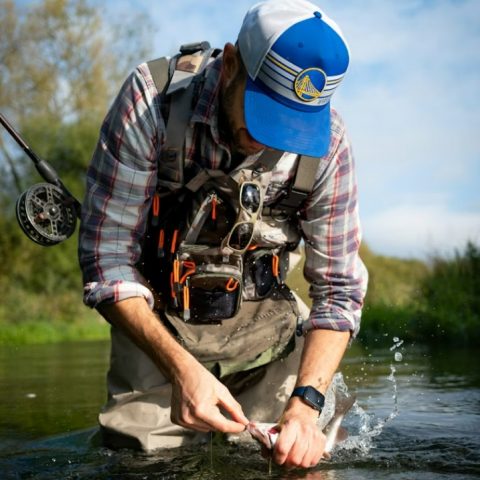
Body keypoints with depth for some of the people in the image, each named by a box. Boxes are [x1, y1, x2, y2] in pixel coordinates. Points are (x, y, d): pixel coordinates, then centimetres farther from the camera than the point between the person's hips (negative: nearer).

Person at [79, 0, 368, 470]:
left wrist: (306, 404, -26)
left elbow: (338, 288, -12)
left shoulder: (326, 141, -19)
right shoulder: (151, 100, -25)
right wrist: (181, 366, -36)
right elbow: (107, 260, -23)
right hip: (156, 319, -1)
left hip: (260, 314, 2)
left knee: (307, 456, -3)